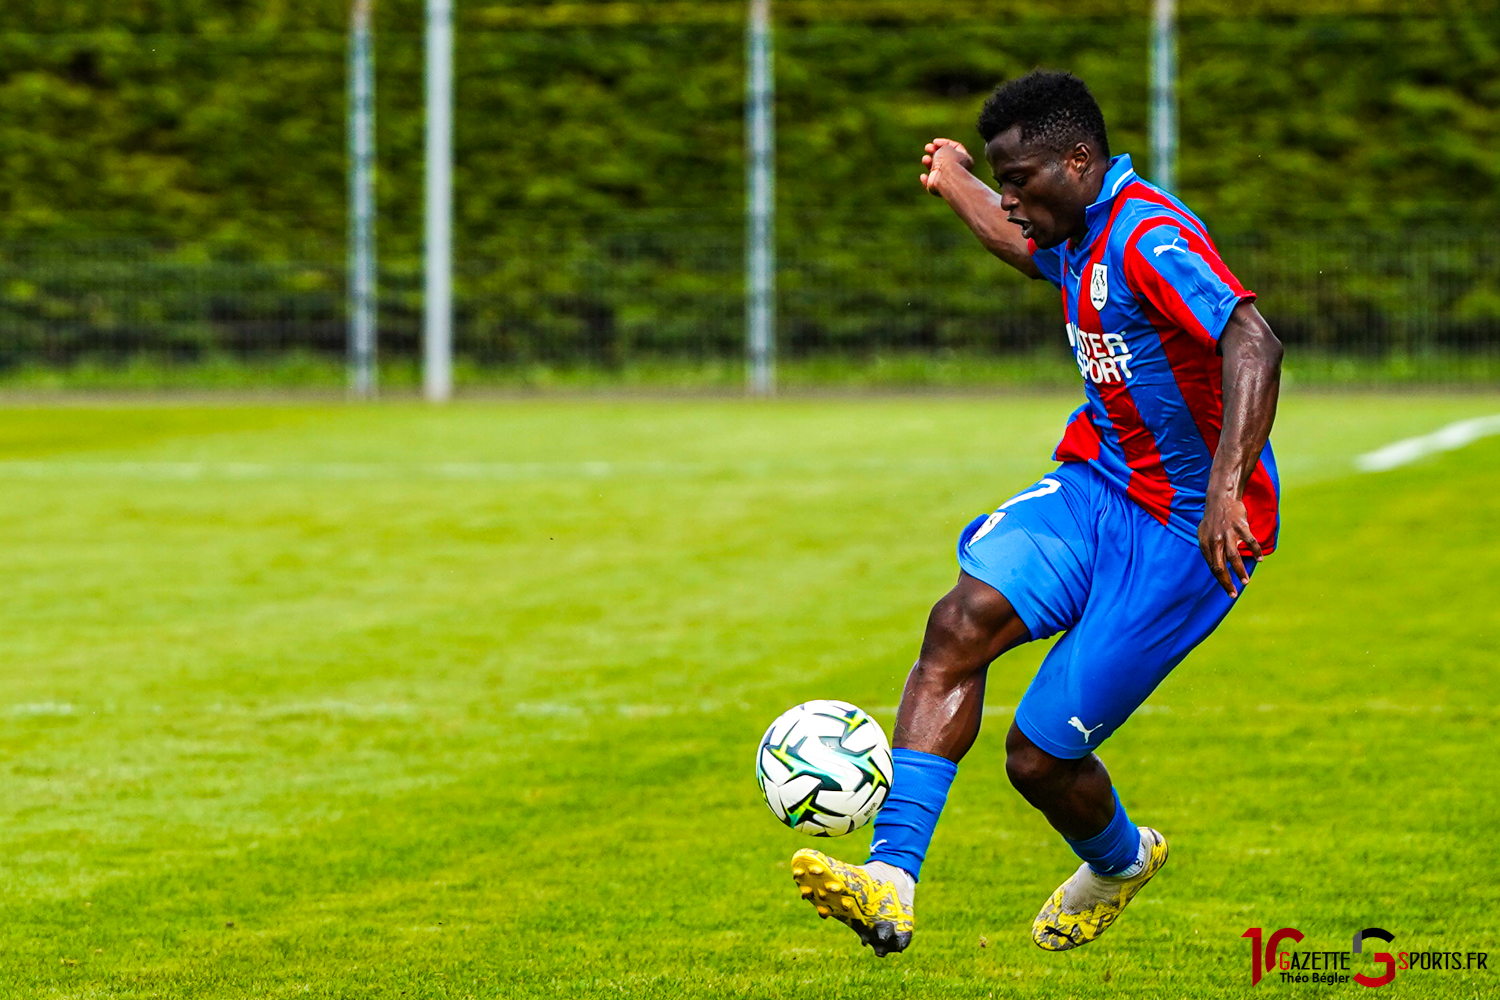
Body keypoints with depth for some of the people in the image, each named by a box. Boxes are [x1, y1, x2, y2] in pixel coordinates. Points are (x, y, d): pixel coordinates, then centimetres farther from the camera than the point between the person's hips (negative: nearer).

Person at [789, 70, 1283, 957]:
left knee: (1039, 758, -7)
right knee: (960, 623, -20)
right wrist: (957, 185, 51)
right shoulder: (1081, 235, 8)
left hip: (1186, 533, -8)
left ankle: (1121, 861, 30)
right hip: (1097, 484, 8)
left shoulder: (1154, 241, -23)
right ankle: (891, 886, -27)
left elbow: (1253, 345, -37)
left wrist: (1227, 489, -48)